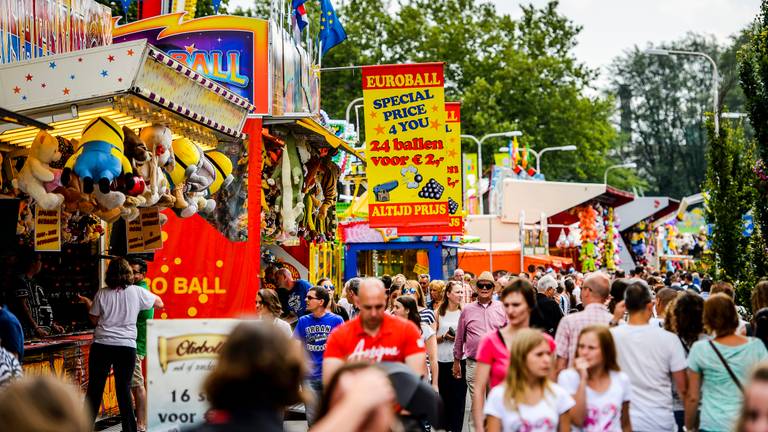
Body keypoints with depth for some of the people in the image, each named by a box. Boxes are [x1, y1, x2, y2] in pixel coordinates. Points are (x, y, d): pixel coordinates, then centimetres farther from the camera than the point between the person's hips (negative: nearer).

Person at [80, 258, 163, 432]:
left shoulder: (102, 294, -1)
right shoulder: (137, 292, -2)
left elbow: (95, 319, 7)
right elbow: (159, 303, 11)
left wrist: (88, 304, 23)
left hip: (102, 345, 0)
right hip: (127, 346, 0)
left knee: (94, 388, 7)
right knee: (124, 389, 5)